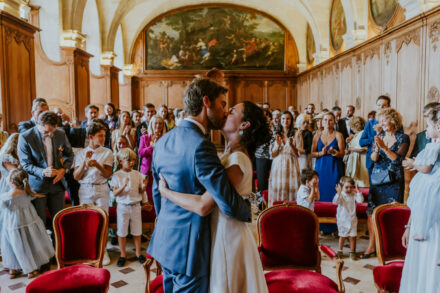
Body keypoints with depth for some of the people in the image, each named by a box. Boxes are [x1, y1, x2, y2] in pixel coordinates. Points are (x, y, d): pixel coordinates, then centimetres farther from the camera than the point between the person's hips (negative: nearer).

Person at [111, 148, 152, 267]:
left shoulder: (137, 174, 2)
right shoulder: (117, 176, -6)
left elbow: (141, 191, 5)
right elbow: (115, 193, -12)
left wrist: (144, 186, -16)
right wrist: (123, 186, -28)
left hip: (136, 206, 2)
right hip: (122, 207, -2)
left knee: (137, 231, 11)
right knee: (122, 232, 7)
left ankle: (138, 253, 25)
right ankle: (123, 254, 24)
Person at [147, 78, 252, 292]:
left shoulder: (162, 142, 5)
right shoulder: (200, 146, -23)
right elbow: (229, 205, -24)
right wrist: (248, 211, -3)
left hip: (165, 240, 9)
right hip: (189, 245, -9)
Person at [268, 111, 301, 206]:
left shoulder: (295, 134, 3)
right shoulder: (276, 135, 6)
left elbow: (298, 154, 0)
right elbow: (272, 154, 4)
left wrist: (291, 145, -16)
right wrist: (278, 145, -13)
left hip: (291, 166, -1)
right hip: (278, 166, 1)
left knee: (291, 189, -4)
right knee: (277, 190, -1)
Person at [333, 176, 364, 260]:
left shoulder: (354, 195, -2)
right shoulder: (340, 195, -12)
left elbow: (360, 200, -14)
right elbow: (335, 202, -28)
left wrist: (358, 192, -22)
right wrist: (338, 193, -39)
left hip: (352, 219, 2)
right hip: (342, 219, -2)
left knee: (352, 236, 5)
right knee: (342, 236, 10)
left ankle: (352, 252, 20)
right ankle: (340, 251, 25)